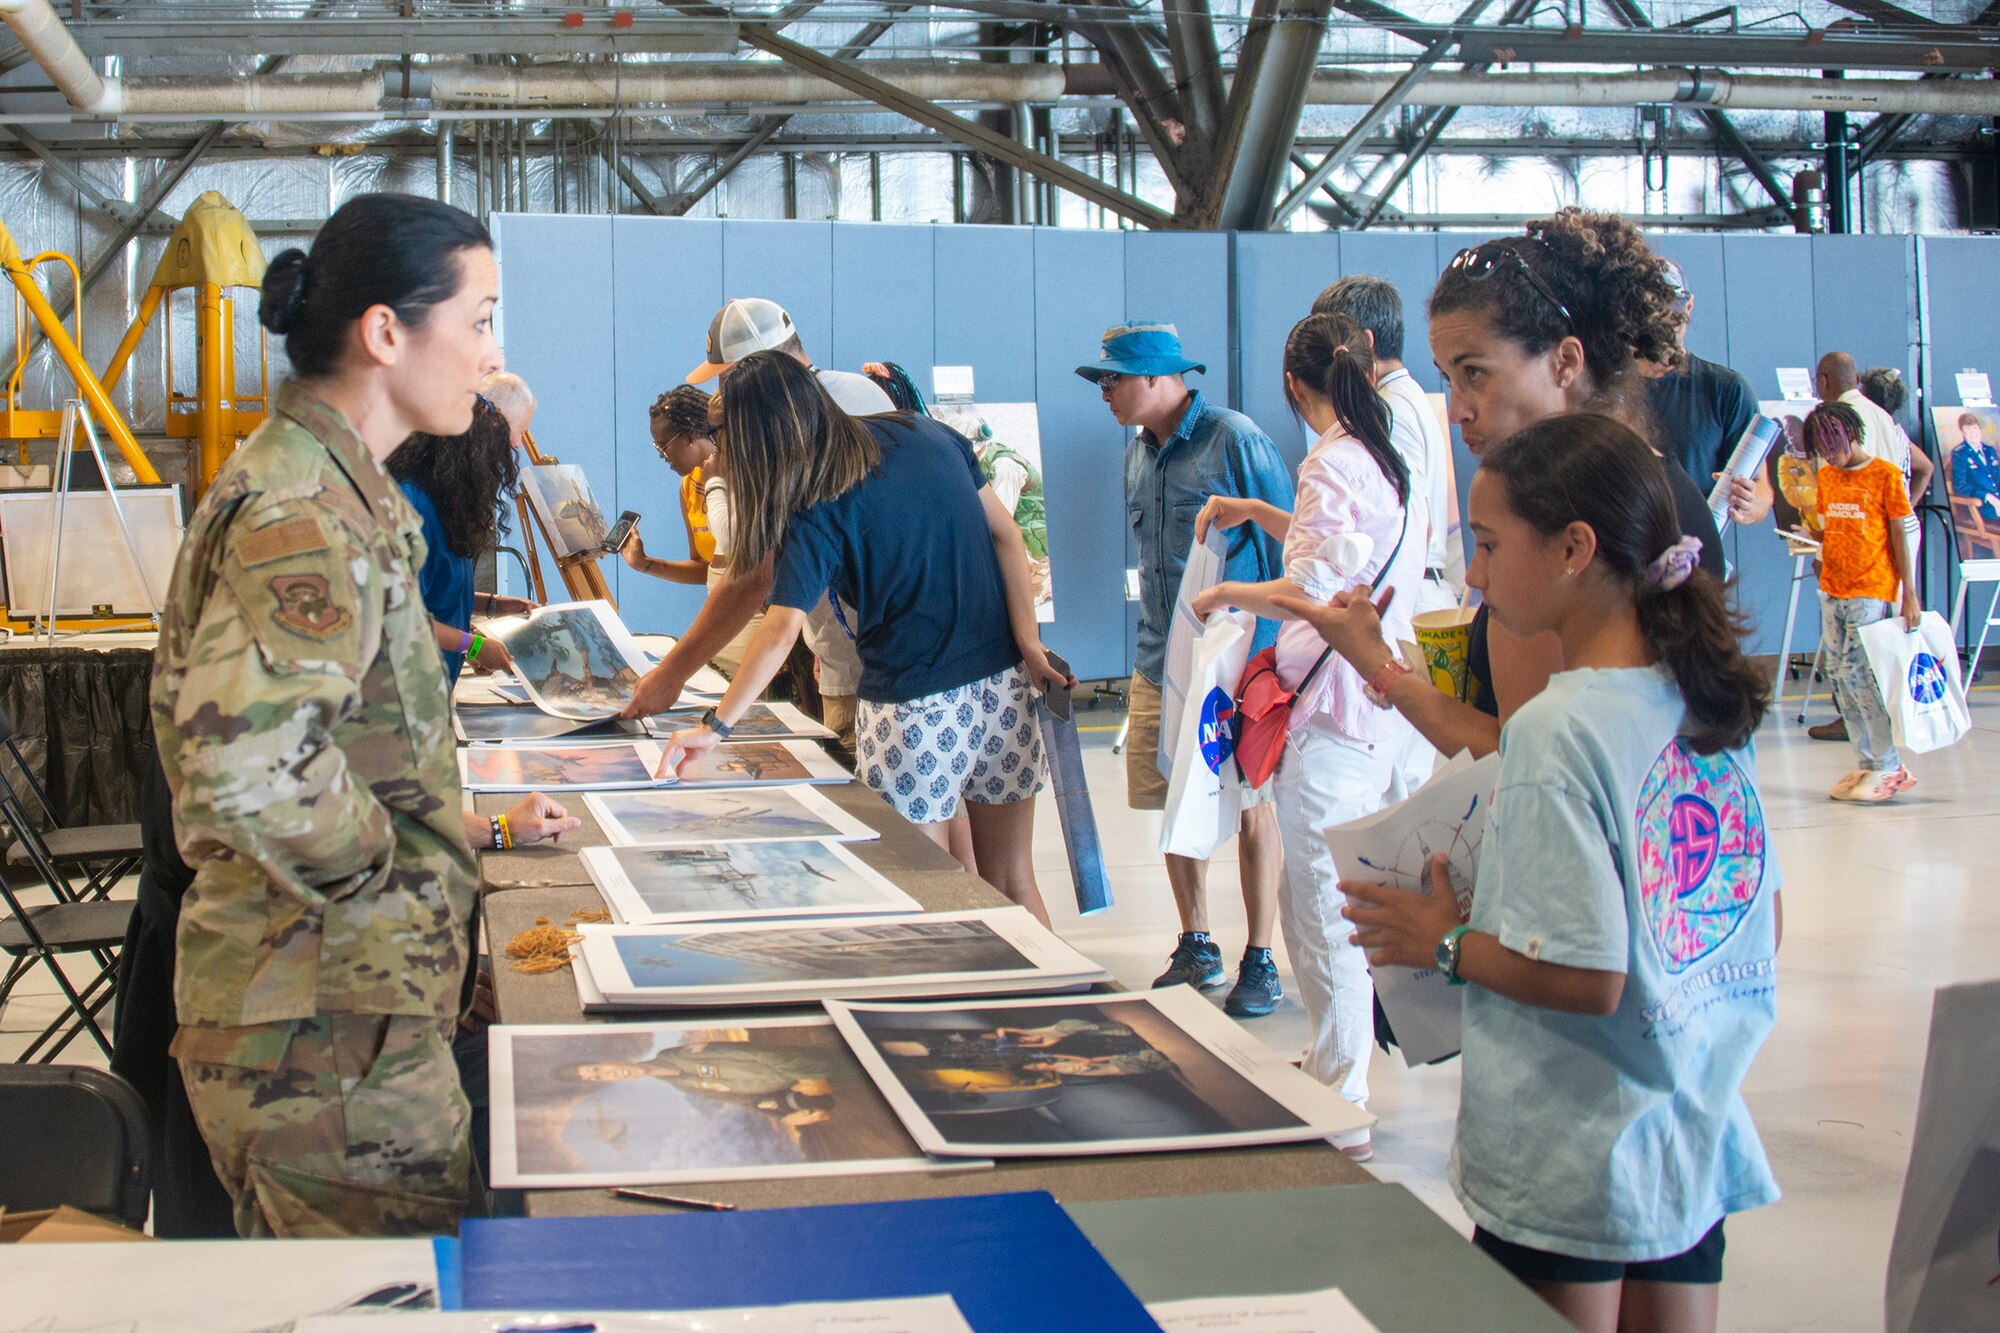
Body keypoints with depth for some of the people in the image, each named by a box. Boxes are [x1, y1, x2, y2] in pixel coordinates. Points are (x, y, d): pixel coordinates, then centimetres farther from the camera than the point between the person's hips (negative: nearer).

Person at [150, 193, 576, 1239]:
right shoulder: (308, 517, -20)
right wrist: (391, 871, -18)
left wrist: (472, 834, 17)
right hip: (329, 1033, -10)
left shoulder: (326, 486, 13)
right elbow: (244, 767, -33)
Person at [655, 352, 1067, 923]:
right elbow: (1005, 534, 3)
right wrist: (1028, 643, 1)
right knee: (1012, 882, 13)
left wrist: (715, 726, -19)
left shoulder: (818, 512, -12)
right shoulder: (924, 434, 4)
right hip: (1003, 682, 6)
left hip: (914, 705, -6)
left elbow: (781, 631, -20)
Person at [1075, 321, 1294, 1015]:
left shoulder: (1234, 440, -12)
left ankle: (1260, 959, 11)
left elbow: (1286, 546, -9)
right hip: (1159, 666, 7)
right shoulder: (1137, 452, 11)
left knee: (1251, 809, 1)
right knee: (1174, 808, 10)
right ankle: (1196, 949, 23)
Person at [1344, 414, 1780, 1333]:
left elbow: (1587, 975, -23)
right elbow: (1763, 923, 11)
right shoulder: (1709, 703, 2)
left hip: (1568, 1177, -7)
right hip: (1695, 1150, 7)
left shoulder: (1557, 731, -20)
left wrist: (1442, 943, -9)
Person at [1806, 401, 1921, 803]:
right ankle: (1868, 763, 13)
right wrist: (1814, 542, 3)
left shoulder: (1884, 475, -5)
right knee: (1839, 676, 5)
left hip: (1872, 591, -6)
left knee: (1861, 674, -10)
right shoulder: (1826, 477, 12)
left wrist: (1909, 595, -5)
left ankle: (1888, 767, -1)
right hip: (1832, 589, 6)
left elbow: (1898, 536, -4)